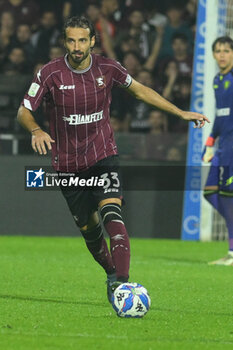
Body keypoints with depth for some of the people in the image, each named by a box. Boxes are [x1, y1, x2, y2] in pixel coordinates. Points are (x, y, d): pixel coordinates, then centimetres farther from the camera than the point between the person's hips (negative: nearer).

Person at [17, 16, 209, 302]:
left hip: (103, 156, -1)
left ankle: (121, 281, -35)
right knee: (88, 229, 8)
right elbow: (24, 111, -7)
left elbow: (139, 90, 12)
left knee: (111, 215, -24)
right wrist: (36, 130, -31)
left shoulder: (108, 69, -5)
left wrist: (180, 113, 11)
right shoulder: (50, 73, -10)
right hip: (68, 164, 1)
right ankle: (111, 272, 36)